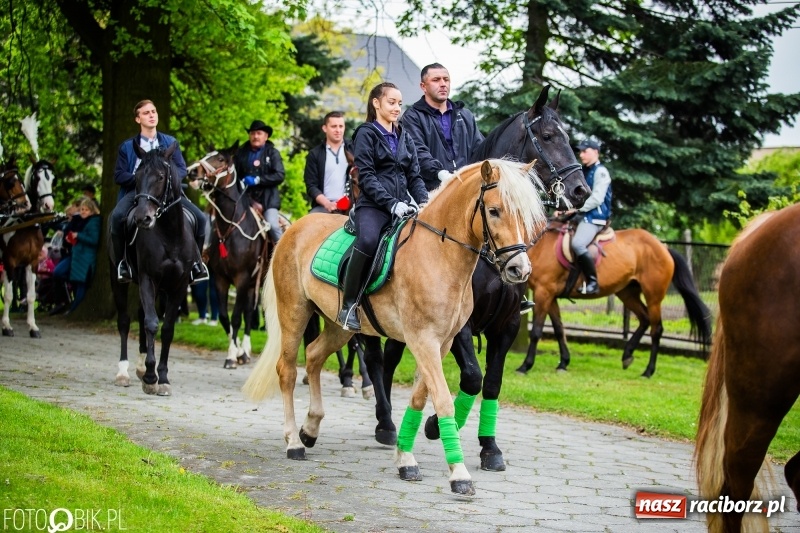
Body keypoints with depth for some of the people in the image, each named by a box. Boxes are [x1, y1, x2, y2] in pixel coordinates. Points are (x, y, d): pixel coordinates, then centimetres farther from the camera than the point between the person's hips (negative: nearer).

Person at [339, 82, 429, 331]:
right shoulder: (366, 134, 3)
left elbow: (414, 175, 17)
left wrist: (424, 202, -2)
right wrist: (391, 204, -18)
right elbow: (366, 177, -6)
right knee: (368, 241, -36)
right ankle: (348, 305, -26)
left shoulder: (404, 137, 20)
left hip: (402, 205, 6)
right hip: (373, 205, -6)